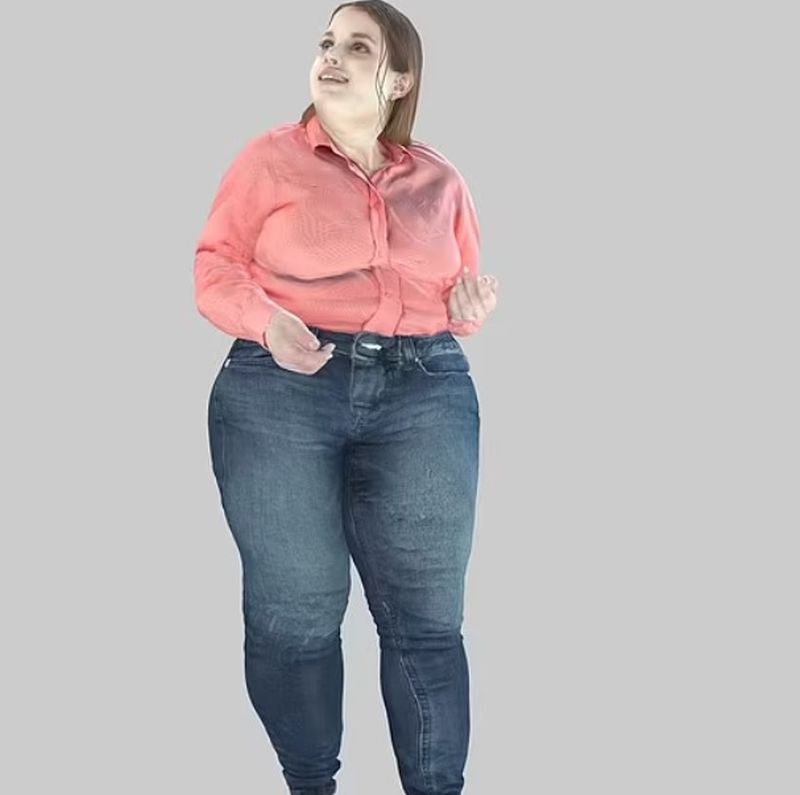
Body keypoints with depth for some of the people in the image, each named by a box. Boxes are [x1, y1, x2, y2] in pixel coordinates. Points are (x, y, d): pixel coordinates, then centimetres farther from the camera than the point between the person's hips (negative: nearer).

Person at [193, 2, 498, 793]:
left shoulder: (438, 178, 14)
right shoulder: (269, 157, 5)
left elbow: (464, 289, 22)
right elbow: (215, 266, 3)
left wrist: (475, 304, -1)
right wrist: (267, 322, -16)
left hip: (424, 396, 2)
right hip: (283, 391, -2)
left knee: (427, 614, 3)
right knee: (294, 610, 4)